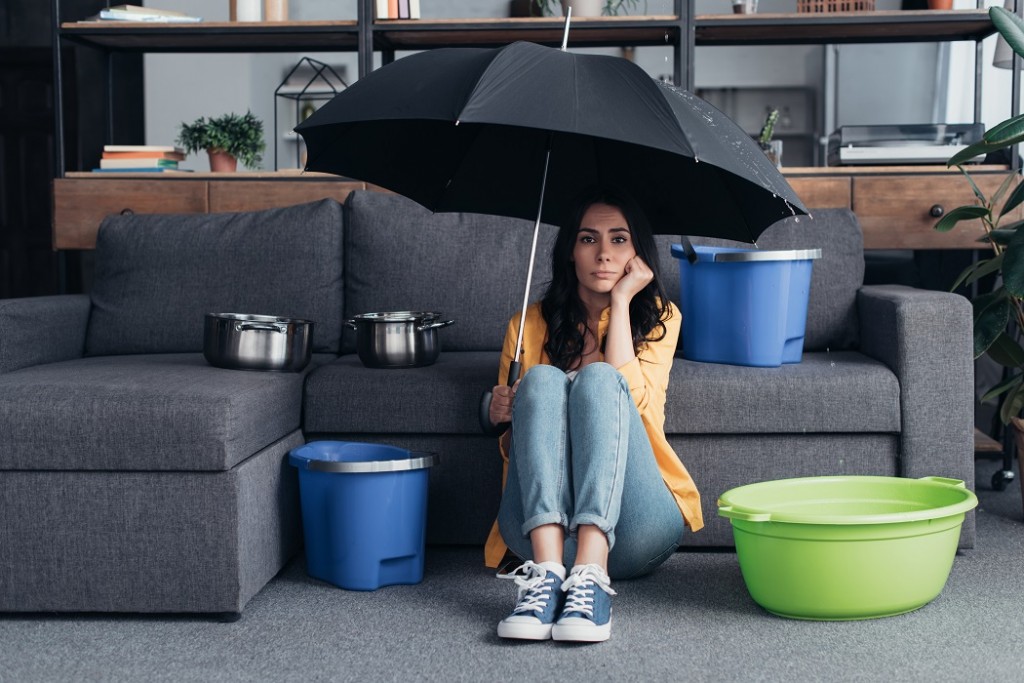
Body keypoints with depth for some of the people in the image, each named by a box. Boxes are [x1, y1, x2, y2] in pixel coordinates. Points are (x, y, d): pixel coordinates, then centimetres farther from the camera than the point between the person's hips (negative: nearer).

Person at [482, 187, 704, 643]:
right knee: (543, 379, -22)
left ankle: (591, 577, -42)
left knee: (598, 377, -23)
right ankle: (546, 571, -41)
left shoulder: (659, 318, 11)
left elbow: (628, 398, -9)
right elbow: (512, 447, 12)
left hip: (632, 531, -1)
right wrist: (501, 415, -10)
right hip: (540, 523, 1)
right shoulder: (532, 325, 13)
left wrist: (621, 302, -6)